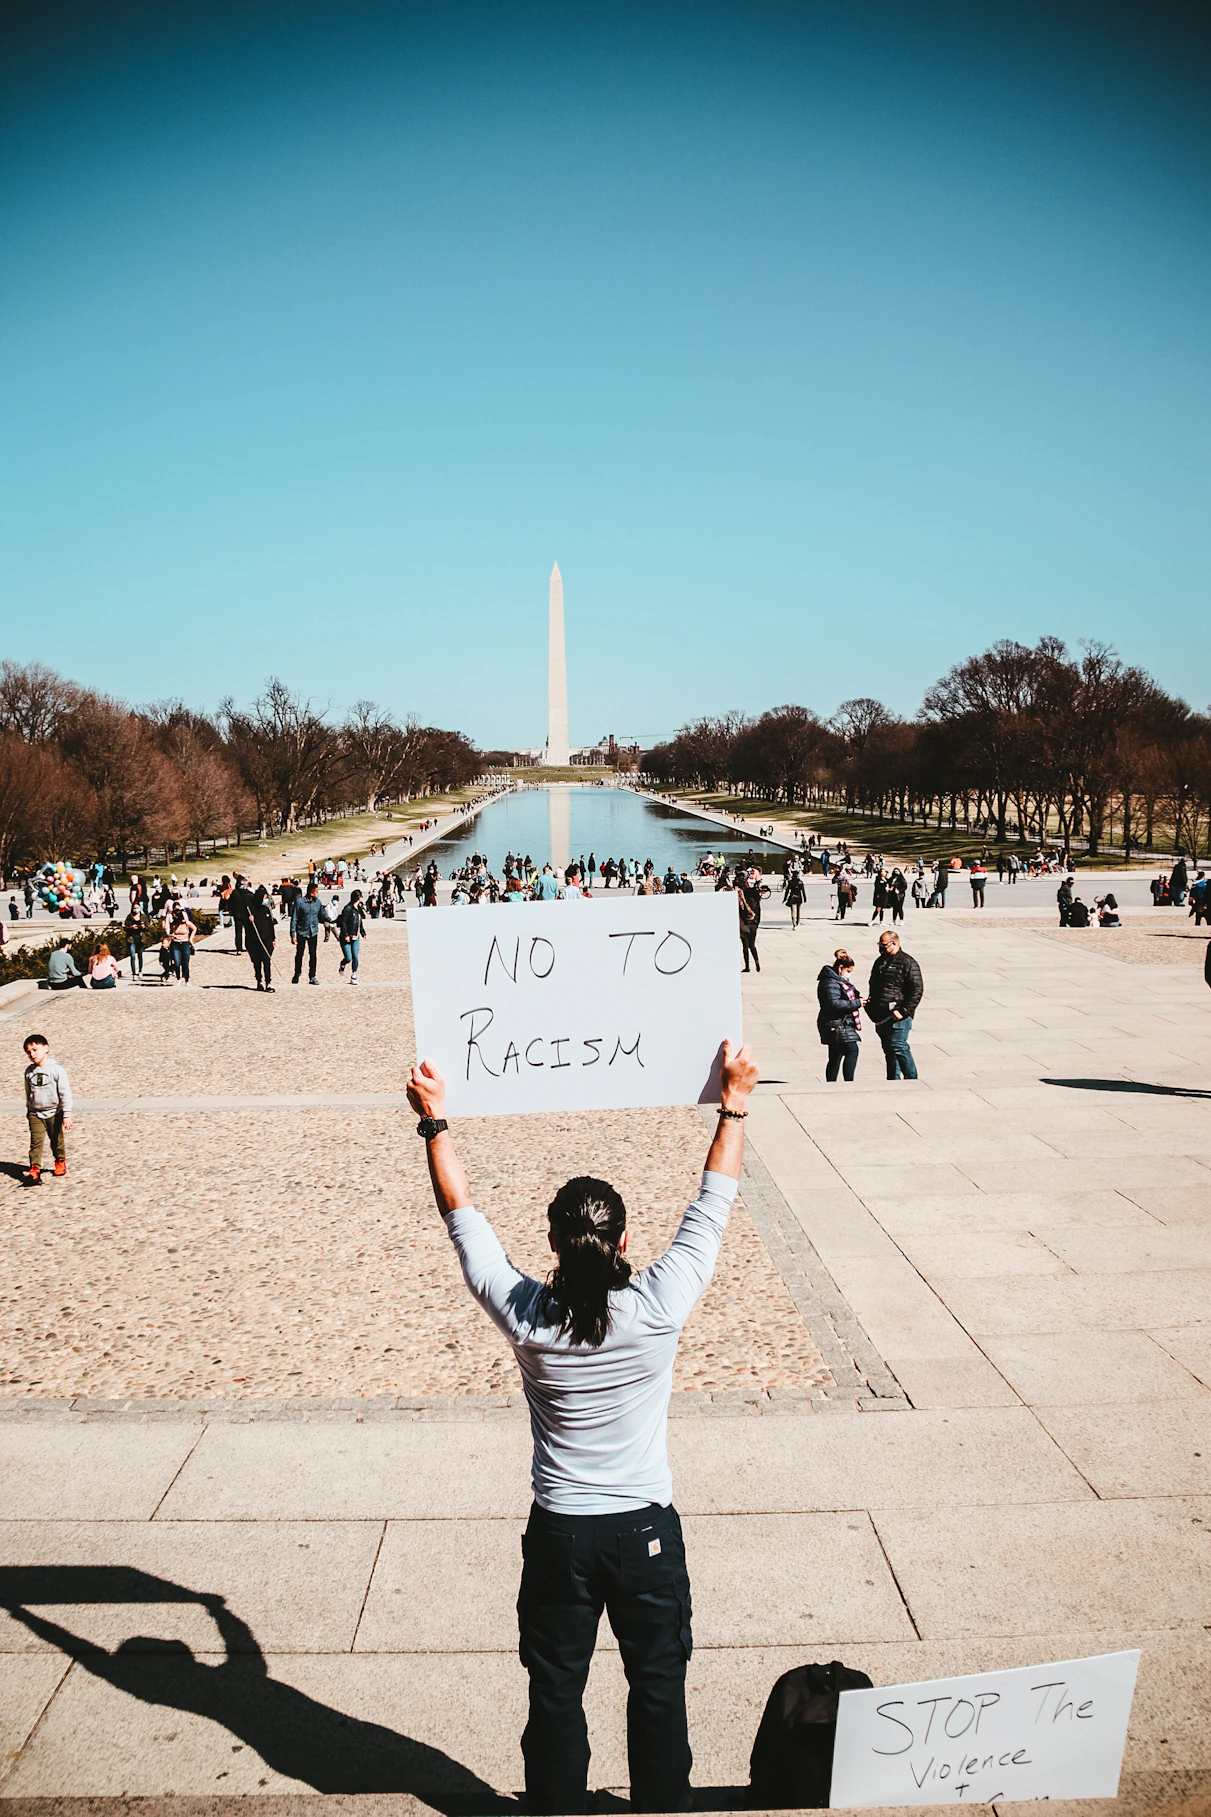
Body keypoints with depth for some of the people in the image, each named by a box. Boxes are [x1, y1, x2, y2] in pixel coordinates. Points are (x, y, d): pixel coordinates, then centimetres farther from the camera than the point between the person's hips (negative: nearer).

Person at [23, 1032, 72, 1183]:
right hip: (35, 1113, 2)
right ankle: (34, 1169, -10)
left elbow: (65, 1093, -12)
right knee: (36, 1142, -8)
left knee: (57, 1140, 13)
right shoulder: (29, 1071, 0)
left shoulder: (57, 1070, -14)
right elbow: (28, 1093, 14)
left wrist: (66, 1114, -13)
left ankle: (60, 1162, 34)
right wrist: (28, 1110, 18)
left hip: (54, 1113, -2)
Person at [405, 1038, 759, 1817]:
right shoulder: (661, 1307, -22)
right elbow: (713, 1205, -10)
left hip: (560, 1533, 0)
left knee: (556, 1694, 19)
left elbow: (463, 1216, -8)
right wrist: (734, 1105, -2)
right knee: (659, 1686, 20)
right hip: (646, 1528, 0)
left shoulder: (525, 1316, -19)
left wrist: (435, 1121, -1)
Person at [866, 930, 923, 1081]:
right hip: (881, 1016, 8)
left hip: (898, 1016, -8)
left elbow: (917, 990, -12)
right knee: (888, 1050, 13)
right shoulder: (880, 962, 16)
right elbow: (873, 986, 27)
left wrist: (904, 1011, -17)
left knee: (898, 1047, -12)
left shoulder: (907, 963, -8)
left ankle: (912, 1079, -3)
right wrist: (871, 1007, 14)